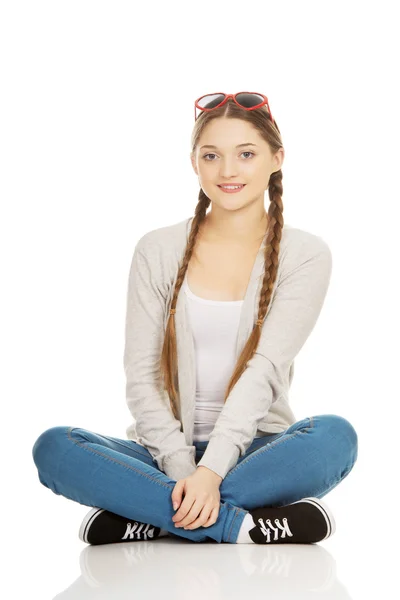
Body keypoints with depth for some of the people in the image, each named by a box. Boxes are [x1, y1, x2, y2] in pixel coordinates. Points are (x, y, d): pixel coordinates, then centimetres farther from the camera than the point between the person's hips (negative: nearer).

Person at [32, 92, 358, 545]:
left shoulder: (305, 254, 1)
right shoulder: (158, 251, 5)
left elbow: (264, 369, -12)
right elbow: (141, 376, -2)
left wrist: (211, 470, -25)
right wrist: (183, 471, -17)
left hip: (253, 452, -1)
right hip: (168, 451, 1)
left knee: (335, 436, -32)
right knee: (53, 448, -26)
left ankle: (151, 517, -28)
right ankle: (236, 524, -31)